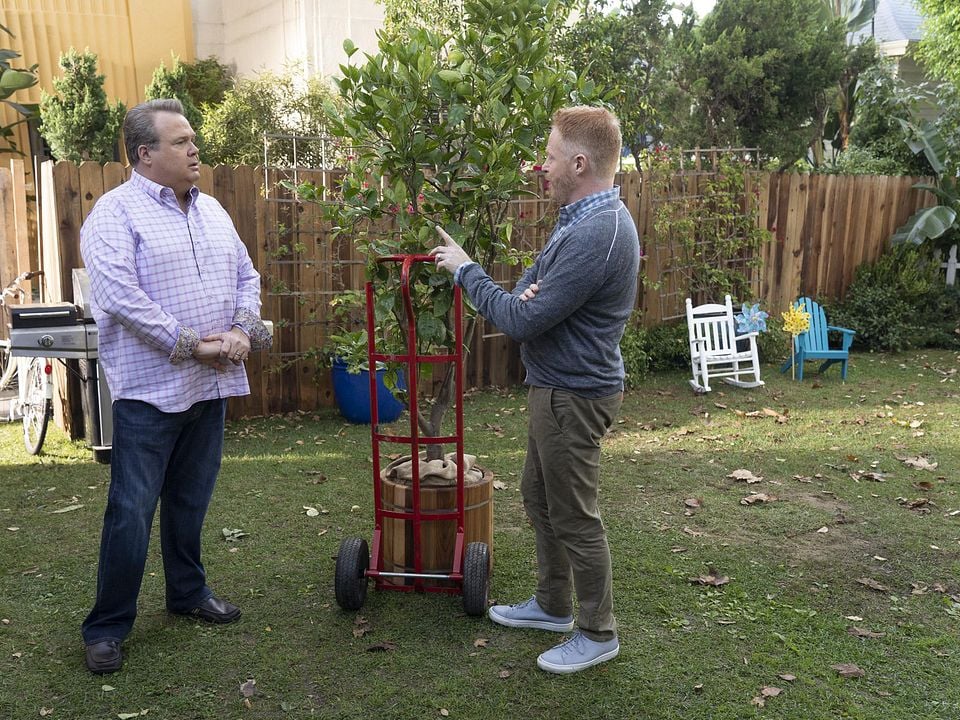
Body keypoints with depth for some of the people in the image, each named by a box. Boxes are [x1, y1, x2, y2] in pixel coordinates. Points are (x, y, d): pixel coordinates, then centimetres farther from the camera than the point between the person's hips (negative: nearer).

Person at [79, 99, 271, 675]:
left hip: (210, 384, 6)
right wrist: (191, 345, -18)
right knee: (132, 511, -1)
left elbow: (246, 276, 15)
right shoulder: (117, 211, -9)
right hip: (149, 388, -6)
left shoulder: (212, 211, 14)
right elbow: (120, 296, -20)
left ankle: (189, 591, 34)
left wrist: (242, 330, -4)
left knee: (191, 502, 18)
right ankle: (107, 627, 13)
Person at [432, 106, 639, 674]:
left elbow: (522, 321, -25)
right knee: (540, 498, 21)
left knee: (574, 518, 4)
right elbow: (535, 298, 13)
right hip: (557, 387, 10)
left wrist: (465, 270, -12)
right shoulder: (586, 218, 8)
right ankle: (553, 605, 39)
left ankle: (598, 633, 22)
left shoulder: (597, 233, -27)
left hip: (574, 396, -10)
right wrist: (525, 293, -12)